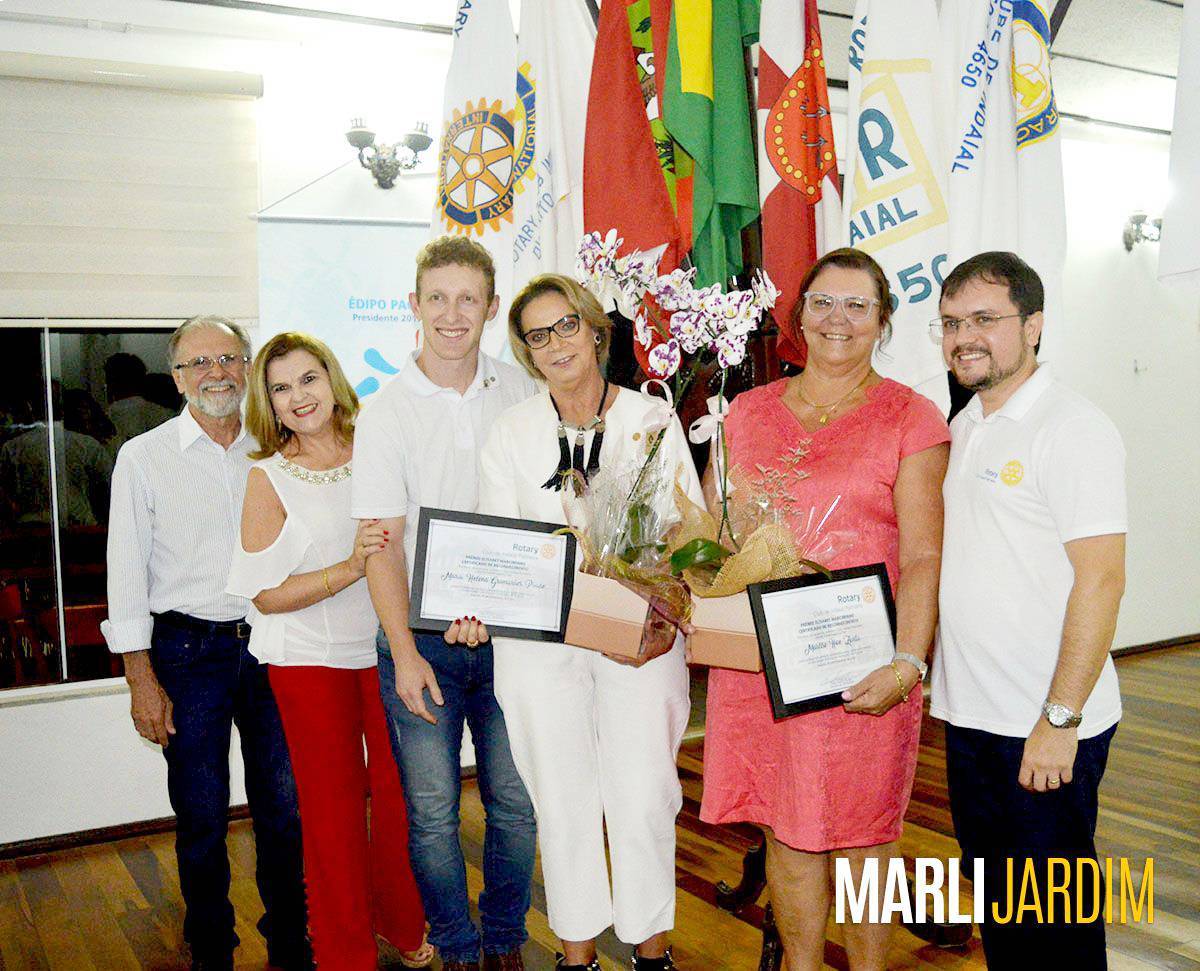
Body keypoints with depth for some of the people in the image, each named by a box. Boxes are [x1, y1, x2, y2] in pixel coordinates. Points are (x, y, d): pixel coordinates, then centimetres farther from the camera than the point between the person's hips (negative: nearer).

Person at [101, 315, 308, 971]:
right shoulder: (144, 457, -1)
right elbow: (127, 573, -2)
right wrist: (142, 679, -7)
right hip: (188, 651, -2)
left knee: (284, 806, 9)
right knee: (201, 816, 6)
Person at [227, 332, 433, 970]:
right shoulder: (268, 478, -5)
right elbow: (265, 595, -9)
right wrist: (351, 568, -21)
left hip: (385, 647, 3)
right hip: (310, 660, -2)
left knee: (400, 796, 7)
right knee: (332, 807, 6)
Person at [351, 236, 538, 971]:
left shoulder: (522, 392, 4)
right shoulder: (386, 412, -3)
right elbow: (381, 544, -6)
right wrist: (405, 653, -13)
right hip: (422, 638, -2)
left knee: (516, 800, 8)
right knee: (432, 812, 4)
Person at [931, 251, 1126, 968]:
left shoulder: (1072, 428, -14)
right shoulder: (960, 430, 10)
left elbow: (1101, 580, -19)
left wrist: (1059, 720, -20)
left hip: (1046, 729, -7)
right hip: (970, 719, 7)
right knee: (996, 907, 20)